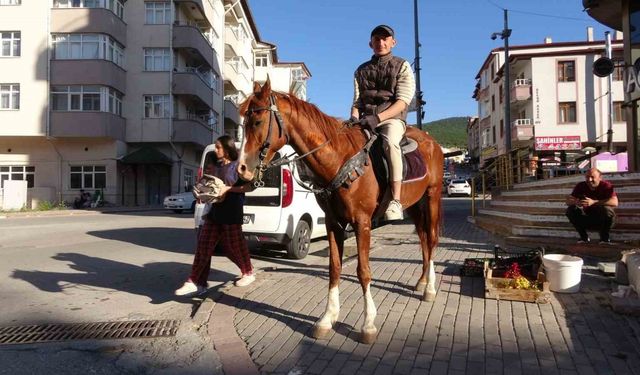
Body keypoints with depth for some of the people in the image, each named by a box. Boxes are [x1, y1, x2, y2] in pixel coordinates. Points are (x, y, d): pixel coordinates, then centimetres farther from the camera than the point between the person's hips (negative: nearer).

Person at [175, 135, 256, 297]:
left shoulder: (238, 165, -8)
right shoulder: (217, 165, 13)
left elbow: (248, 186, -12)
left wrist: (228, 188, -21)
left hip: (231, 213, -7)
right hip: (214, 211, 7)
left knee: (234, 245, 6)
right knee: (204, 245, 1)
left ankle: (248, 273, 29)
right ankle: (196, 282, 3)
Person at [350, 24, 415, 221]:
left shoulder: (402, 66, 7)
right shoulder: (361, 70, 19)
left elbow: (403, 101, -5)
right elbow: (357, 101, 17)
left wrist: (377, 117, -20)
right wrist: (354, 117, -8)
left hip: (392, 119, -4)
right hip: (366, 121, 5)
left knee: (390, 142, -37)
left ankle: (395, 200, -37)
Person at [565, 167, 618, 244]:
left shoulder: (606, 185, -15)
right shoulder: (581, 186, -6)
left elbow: (615, 202, -32)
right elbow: (568, 201, -15)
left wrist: (594, 202, -43)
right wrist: (575, 202, -39)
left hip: (602, 220, -3)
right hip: (587, 220, 3)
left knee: (606, 209, -33)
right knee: (571, 210, -19)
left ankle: (605, 237, -9)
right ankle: (584, 237, -3)